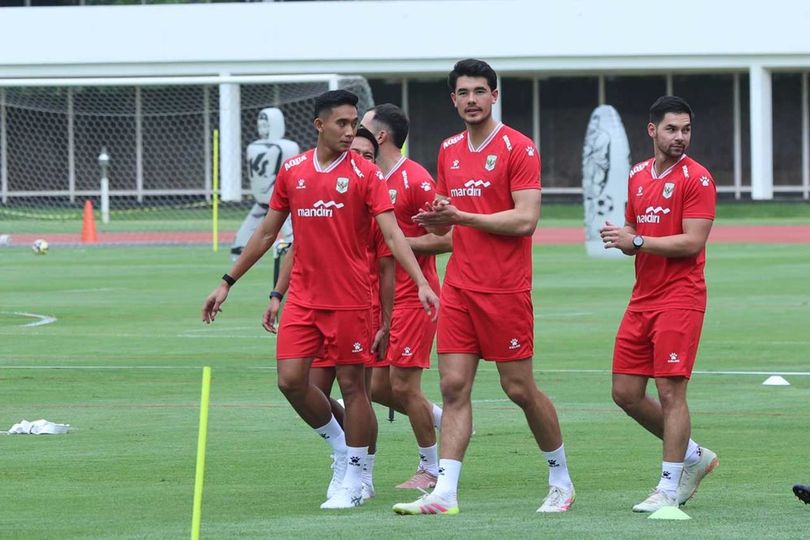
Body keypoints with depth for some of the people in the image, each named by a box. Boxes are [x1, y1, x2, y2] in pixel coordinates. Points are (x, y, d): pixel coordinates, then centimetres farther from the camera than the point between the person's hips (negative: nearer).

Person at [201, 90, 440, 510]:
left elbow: (392, 233, -12)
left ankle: (353, 482, 10)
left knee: (351, 384, 0)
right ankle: (339, 446, 21)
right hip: (303, 297, 4)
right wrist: (227, 283, 15)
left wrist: (421, 282, -26)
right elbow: (267, 232, 15)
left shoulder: (365, 174, -5)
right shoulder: (292, 171, 7)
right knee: (290, 379, -4)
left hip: (350, 298, -4)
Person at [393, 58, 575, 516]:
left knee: (519, 388, 1)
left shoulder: (519, 149, -8)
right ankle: (445, 492, -7)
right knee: (454, 386, -2)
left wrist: (461, 216, -17)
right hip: (459, 286, 6)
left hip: (505, 289, -6)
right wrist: (437, 220, -2)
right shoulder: (449, 151, 13)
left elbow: (526, 220, -16)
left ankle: (561, 479, 19)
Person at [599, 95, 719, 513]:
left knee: (670, 391, -9)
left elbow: (692, 242, -16)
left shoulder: (696, 178, -8)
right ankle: (693, 456, 23)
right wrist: (621, 238, -1)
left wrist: (636, 240, -18)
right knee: (626, 393, 7)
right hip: (643, 297, 8)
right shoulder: (638, 176, 14)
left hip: (680, 297, -8)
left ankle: (670, 488, -1)